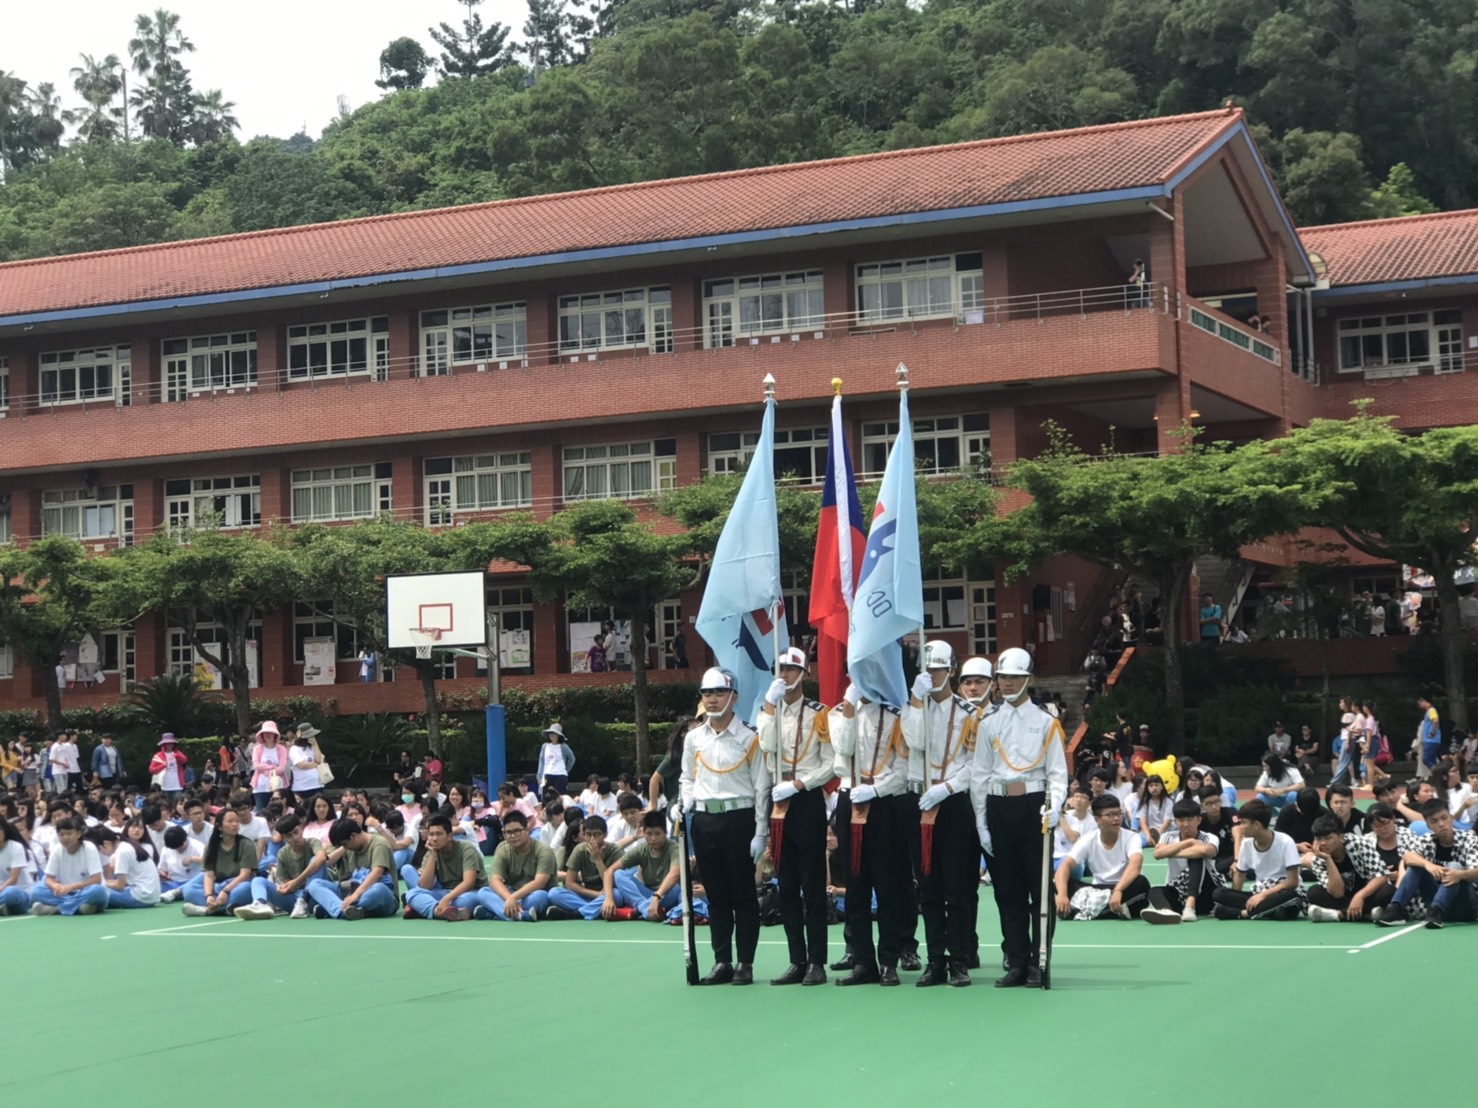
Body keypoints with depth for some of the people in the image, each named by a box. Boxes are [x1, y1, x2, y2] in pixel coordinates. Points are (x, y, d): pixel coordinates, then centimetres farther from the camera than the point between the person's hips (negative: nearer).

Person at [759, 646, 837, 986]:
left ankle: (817, 962, 1)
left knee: (813, 886, -2)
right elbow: (767, 745, -8)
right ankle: (797, 962, 12)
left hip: (809, 802, -5)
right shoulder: (769, 711, 12)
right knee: (787, 887, 7)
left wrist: (797, 784, -13)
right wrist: (771, 703, -9)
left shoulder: (818, 713, -3)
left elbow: (831, 764, -7)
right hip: (778, 803, 5)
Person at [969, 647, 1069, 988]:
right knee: (1007, 889, 5)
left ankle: (1038, 963, 2)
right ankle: (1016, 963, 10)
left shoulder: (1045, 723, 4)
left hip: (1033, 806, -3)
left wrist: (1054, 806, -16)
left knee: (1040, 887, -3)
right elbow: (979, 775, 10)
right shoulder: (988, 725, 12)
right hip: (998, 808, 3)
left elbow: (1057, 771, 2)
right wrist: (981, 823, 4)